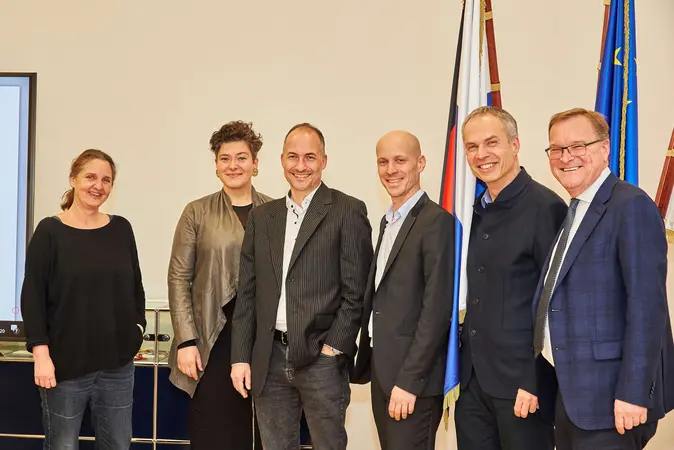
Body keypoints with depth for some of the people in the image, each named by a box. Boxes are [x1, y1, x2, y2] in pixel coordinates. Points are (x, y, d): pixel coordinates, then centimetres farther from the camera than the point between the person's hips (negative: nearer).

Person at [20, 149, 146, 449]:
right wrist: (41, 352, -14)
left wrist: (138, 327, 4)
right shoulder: (50, 231, -4)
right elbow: (32, 296, -7)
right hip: (66, 363, -3)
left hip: (117, 362, 4)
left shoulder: (121, 229, 6)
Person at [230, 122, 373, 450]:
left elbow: (356, 291, -5)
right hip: (269, 360, 4)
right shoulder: (261, 217, 12)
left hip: (321, 358, -4)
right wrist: (240, 357, 6)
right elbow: (247, 293, 11)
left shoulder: (348, 212, -3)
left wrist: (333, 347, -11)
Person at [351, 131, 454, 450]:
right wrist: (368, 360, 10)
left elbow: (437, 309, -19)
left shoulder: (436, 221, -13)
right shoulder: (388, 221, 14)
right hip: (381, 368, 8)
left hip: (413, 375, -8)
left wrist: (408, 381, -20)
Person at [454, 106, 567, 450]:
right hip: (472, 382, 7)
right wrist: (462, 369, 10)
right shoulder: (477, 211, 10)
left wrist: (536, 381, -17)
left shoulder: (545, 208, -12)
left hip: (522, 383, -6)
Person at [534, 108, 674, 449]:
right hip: (571, 391, 8)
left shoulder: (631, 206, -12)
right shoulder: (573, 213, 14)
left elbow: (646, 304, -19)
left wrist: (634, 393, -22)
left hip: (609, 394, -8)